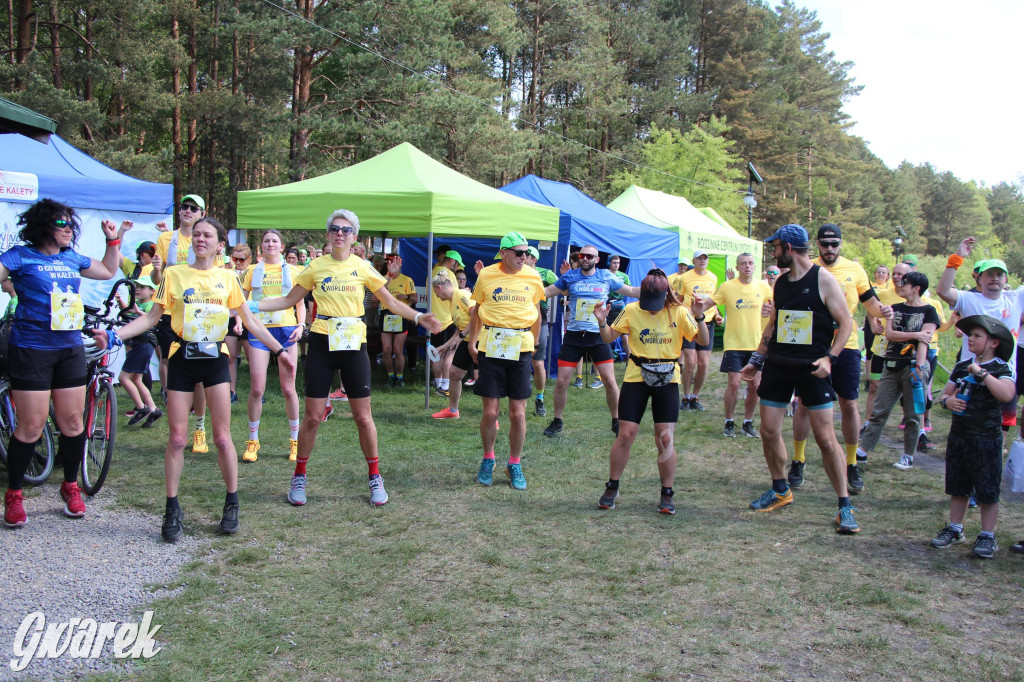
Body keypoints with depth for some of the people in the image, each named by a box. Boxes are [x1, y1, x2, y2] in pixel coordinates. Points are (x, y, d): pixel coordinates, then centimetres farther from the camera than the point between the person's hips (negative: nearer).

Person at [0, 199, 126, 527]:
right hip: (31, 349, -5)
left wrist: (113, 240, 23)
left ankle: (71, 487, 25)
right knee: (31, 427, -4)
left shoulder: (72, 259, 13)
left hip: (71, 349, 5)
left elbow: (108, 271, 29)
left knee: (72, 422, 7)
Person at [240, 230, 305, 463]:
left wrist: (301, 325, -6)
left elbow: (300, 303, 11)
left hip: (286, 330, 0)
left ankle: (295, 440, 12)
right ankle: (252, 440, 10)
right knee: (257, 389, -4)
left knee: (288, 388, 0)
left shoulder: (292, 270, 9)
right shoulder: (253, 271, 10)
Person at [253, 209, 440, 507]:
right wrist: (254, 305, -3)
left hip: (353, 344, 0)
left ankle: (375, 478, 18)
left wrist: (418, 317, -5)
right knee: (312, 416, 2)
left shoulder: (363, 268, 3)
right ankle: (299, 477, 19)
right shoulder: (316, 266, 4)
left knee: (363, 416, 3)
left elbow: (391, 302, 8)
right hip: (322, 343, 0)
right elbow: (289, 300, 9)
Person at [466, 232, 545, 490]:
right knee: (490, 412, 2)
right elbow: (476, 310, 11)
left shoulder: (532, 277, 3)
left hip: (521, 348, 1)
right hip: (490, 348, -1)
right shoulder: (486, 275, 1)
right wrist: (471, 342, 7)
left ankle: (515, 464, 20)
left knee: (518, 414, 2)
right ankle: (488, 460, 24)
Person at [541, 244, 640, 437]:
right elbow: (547, 291, 6)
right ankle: (557, 422, 17)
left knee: (610, 381, -3)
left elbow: (631, 291, 10)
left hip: (598, 336, 0)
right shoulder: (570, 276, 3)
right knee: (561, 381, -1)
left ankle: (616, 421, 16)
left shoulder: (606, 277, 3)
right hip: (573, 335, 0)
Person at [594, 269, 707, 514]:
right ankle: (612, 488, 16)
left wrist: (699, 317, -21)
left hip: (667, 380, 0)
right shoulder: (631, 310, -2)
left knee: (665, 438, -3)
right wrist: (602, 322, -14)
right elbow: (610, 337, 5)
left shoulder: (678, 313, -3)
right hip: (636, 377, 0)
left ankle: (667, 494, 13)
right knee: (625, 434, -2)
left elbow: (703, 341, -6)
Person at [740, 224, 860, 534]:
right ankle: (780, 490, 26)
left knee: (825, 437, -8)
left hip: (812, 368, -6)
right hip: (778, 365, 6)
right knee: (769, 431, 6)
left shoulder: (823, 279, -8)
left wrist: (829, 357, -19)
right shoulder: (781, 282, 11)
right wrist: (756, 360, 18)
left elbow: (845, 323, -8)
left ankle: (845, 506, 1)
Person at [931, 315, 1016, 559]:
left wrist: (982, 372, -27)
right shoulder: (962, 367, 9)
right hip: (958, 435, 6)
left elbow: (1007, 395, -28)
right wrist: (947, 400, -11)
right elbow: (945, 393, 12)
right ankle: (955, 529, 25)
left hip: (986, 438, -6)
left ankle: (987, 536, 11)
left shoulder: (1000, 369, -9)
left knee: (988, 490, 2)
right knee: (958, 486, 14)